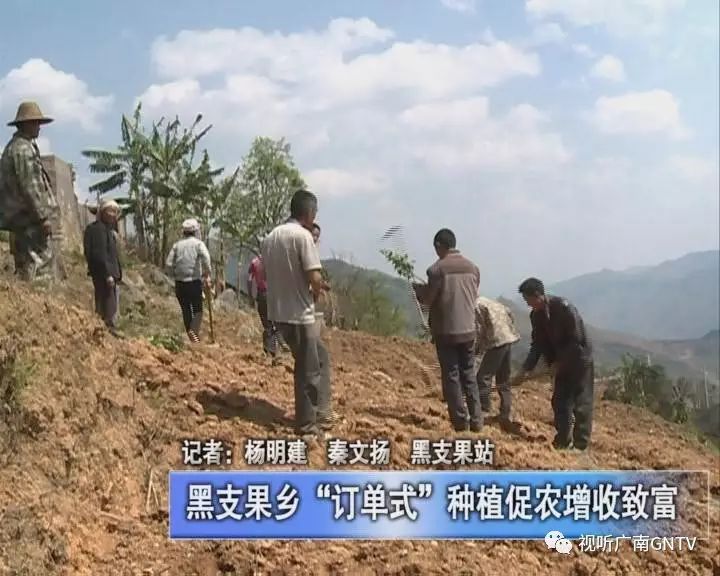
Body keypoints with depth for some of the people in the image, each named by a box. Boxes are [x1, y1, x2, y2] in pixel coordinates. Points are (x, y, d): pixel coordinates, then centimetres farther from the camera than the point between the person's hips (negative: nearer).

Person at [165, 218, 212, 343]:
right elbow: (205, 258, -20)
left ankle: (191, 338, 16)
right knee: (197, 310, 7)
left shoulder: (177, 245, 8)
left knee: (186, 311, 12)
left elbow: (168, 263, 1)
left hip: (180, 283, 3)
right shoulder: (198, 243, -1)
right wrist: (208, 275, -13)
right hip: (194, 282, -3)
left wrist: (174, 276, 14)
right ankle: (194, 331, -17)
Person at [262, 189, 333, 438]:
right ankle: (307, 425, 18)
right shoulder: (302, 235, -16)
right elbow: (315, 278, -22)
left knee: (320, 358, 22)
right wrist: (317, 290, 3)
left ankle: (321, 415, 25)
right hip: (300, 314, -8)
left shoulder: (270, 237, 9)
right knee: (308, 370, 7)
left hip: (278, 312, 8)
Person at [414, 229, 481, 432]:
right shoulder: (472, 267, 2)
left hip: (446, 331, -4)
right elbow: (473, 297, 12)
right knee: (469, 375, 14)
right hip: (468, 330, 4)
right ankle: (476, 420, 15)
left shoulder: (437, 269, -13)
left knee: (451, 377, 5)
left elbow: (427, 299, -8)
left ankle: (460, 421, 7)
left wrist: (418, 288, 13)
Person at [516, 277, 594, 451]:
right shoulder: (536, 315, -2)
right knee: (559, 401, 8)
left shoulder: (564, 307, -24)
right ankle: (562, 441, 19)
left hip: (579, 359, -7)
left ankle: (580, 445, 3)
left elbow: (577, 339, -23)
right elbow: (538, 344, 3)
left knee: (581, 404, -2)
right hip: (561, 362, 7)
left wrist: (559, 362, -17)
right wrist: (527, 368, -6)